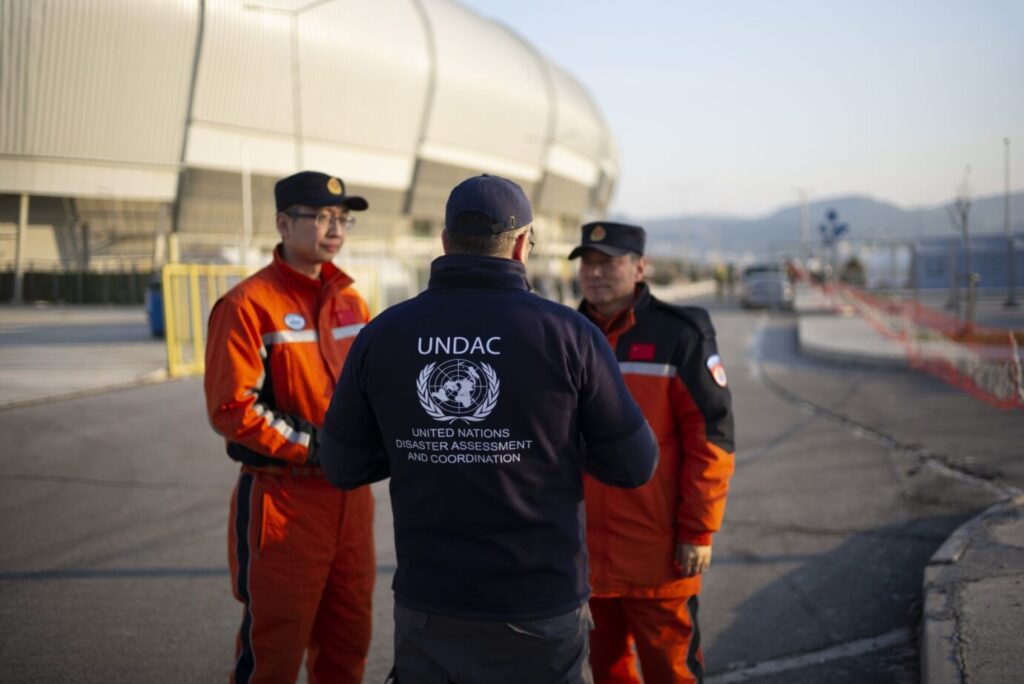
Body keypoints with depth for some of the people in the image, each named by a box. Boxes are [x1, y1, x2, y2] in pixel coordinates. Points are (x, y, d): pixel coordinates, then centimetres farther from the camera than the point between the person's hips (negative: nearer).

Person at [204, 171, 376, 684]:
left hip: (351, 496, 7)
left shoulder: (350, 302, 10)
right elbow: (231, 408, -17)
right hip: (283, 499, -7)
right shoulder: (249, 304, -12)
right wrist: (311, 446, -17)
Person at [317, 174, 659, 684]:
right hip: (539, 613, -2)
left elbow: (342, 466, 6)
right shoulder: (568, 334, -10)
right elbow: (633, 465, -4)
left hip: (426, 609, 3)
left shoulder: (381, 335, -3)